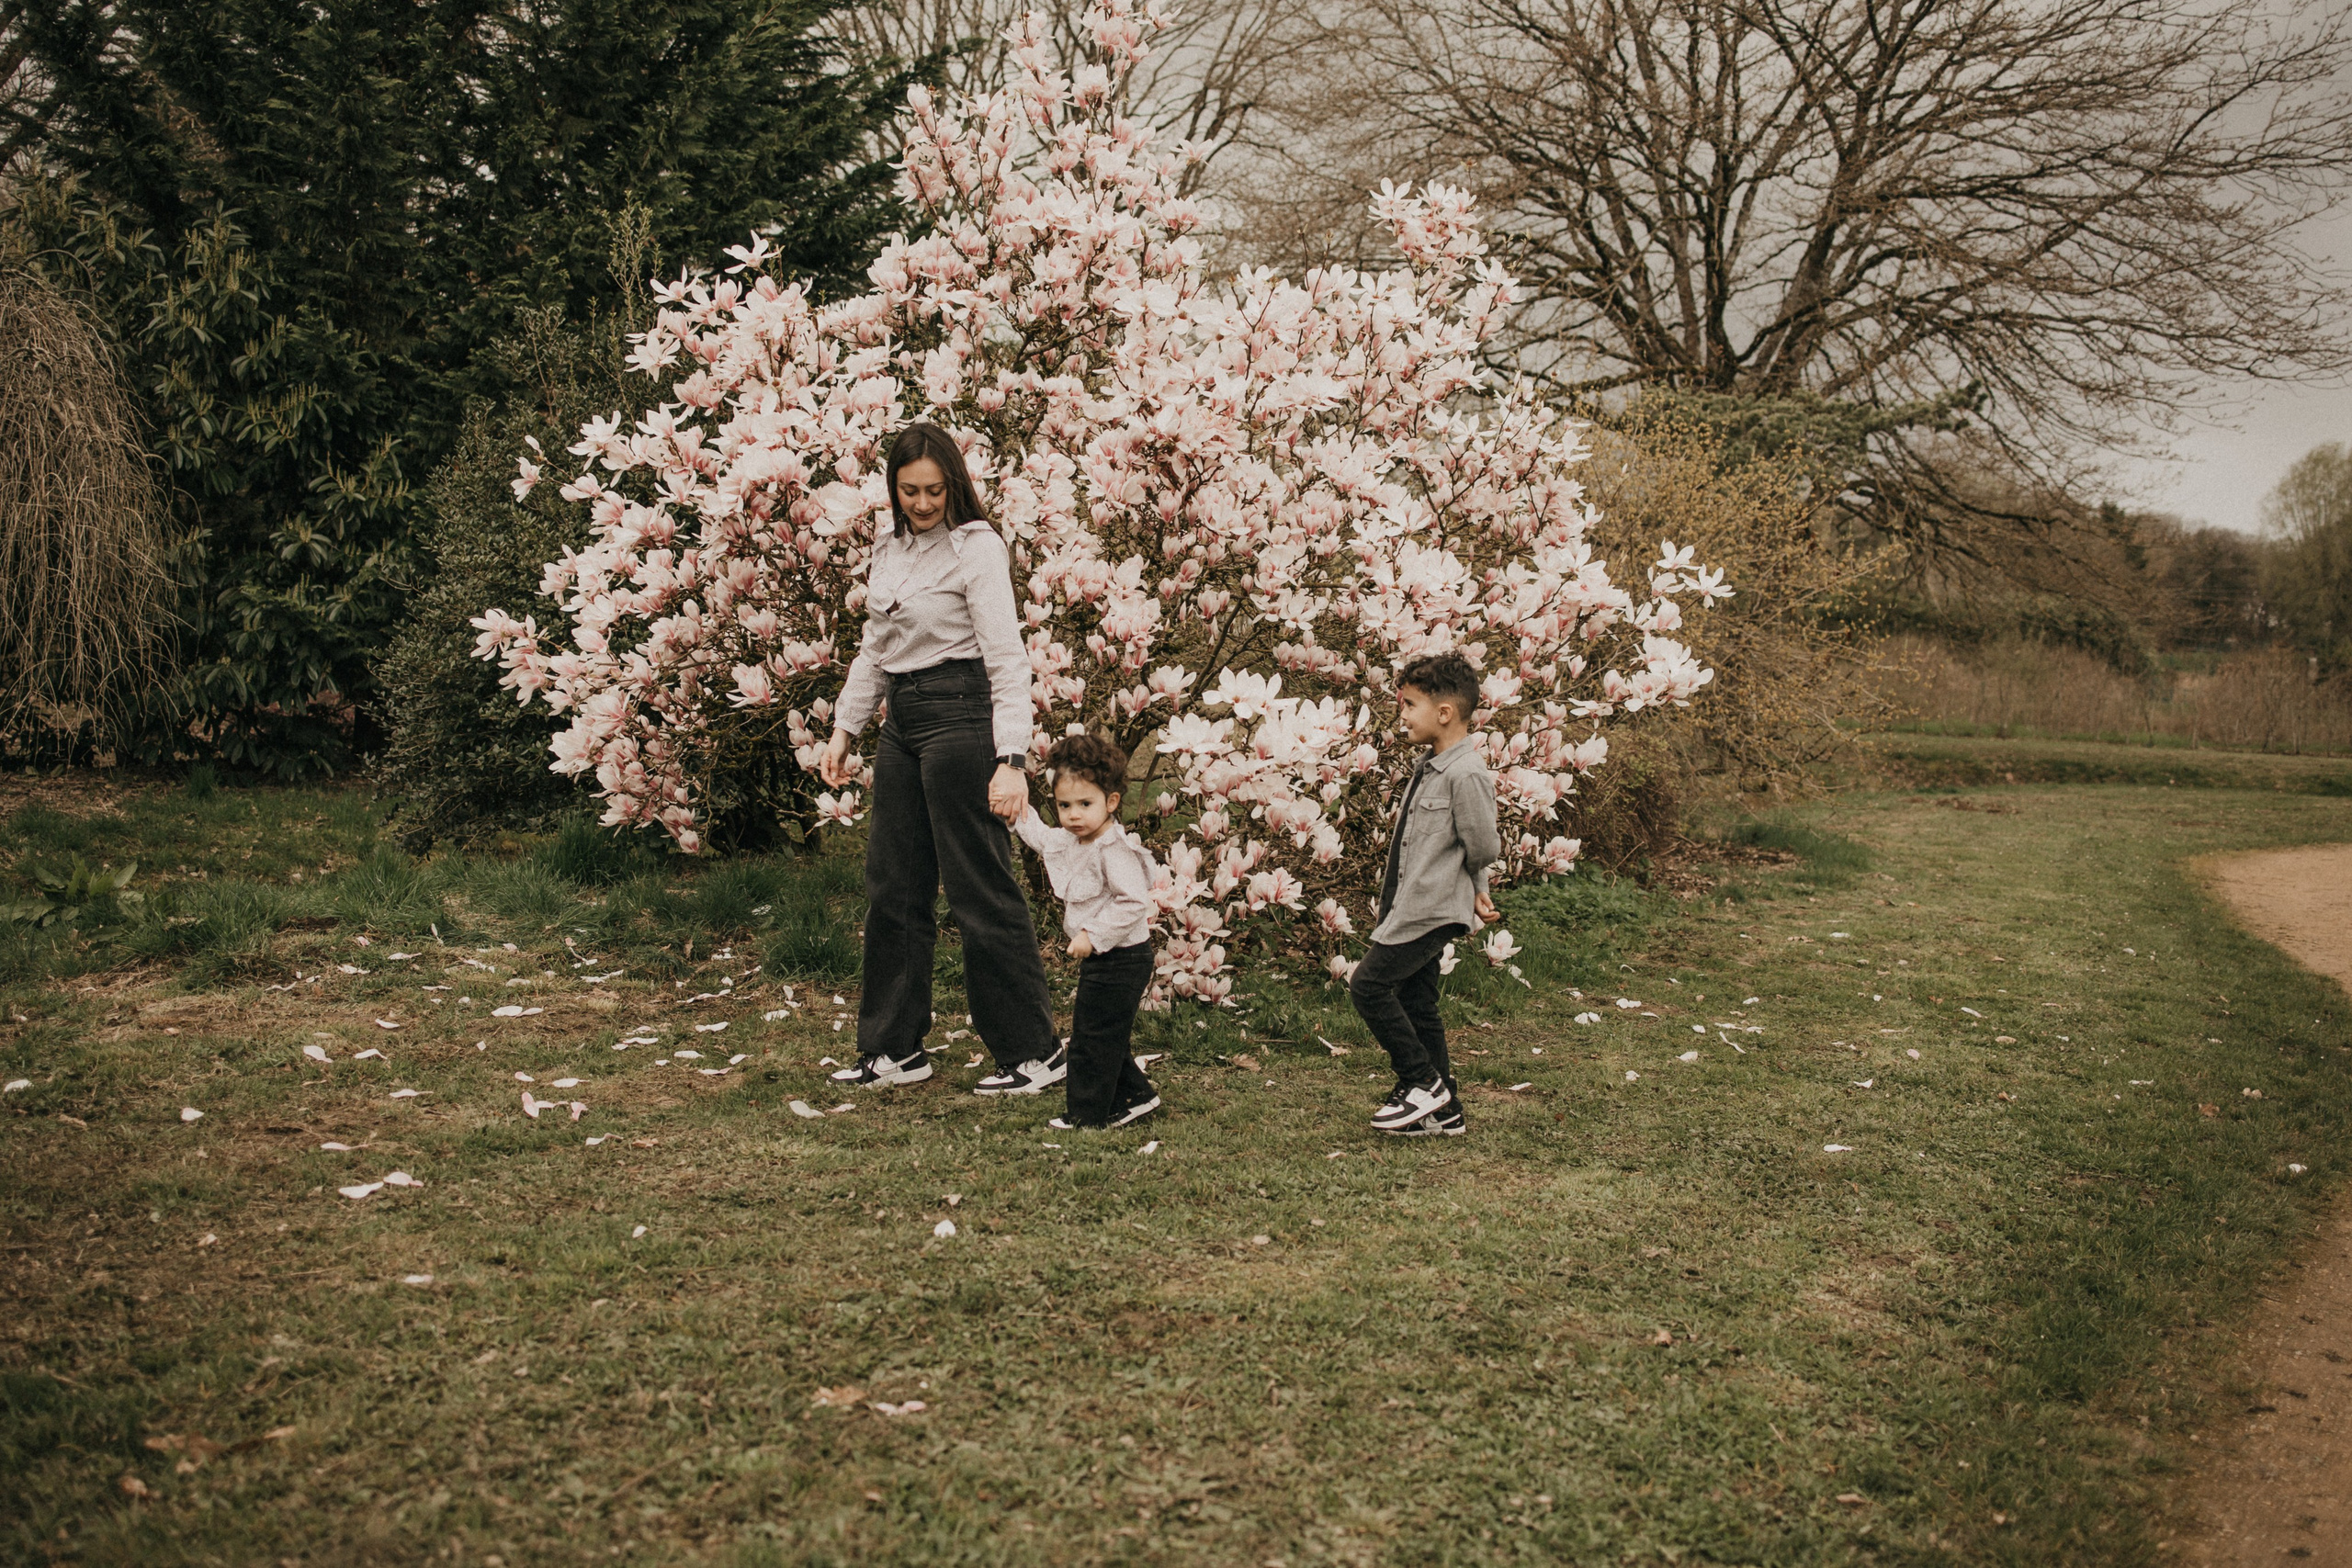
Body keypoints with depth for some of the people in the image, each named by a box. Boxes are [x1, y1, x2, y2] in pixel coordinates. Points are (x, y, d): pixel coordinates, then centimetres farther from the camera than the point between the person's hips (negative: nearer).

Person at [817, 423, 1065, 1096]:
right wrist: (844, 729, 16)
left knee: (981, 890, -5)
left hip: (961, 716, -8)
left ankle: (1032, 1052, 5)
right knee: (893, 887, 11)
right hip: (903, 720, 8)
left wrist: (1011, 761, -25)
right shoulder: (890, 547, 12)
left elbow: (1007, 659, -17)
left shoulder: (976, 547, -11)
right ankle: (895, 1048, 22)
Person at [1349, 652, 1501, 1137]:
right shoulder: (1431, 767, 12)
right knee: (1415, 1005, 13)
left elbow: (1484, 848, -16)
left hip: (1433, 910, -10)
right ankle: (1444, 1111, 21)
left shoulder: (1466, 774, -18)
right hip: (1414, 909, 10)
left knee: (1368, 985, -10)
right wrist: (1474, 892, 9)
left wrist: (1473, 889, 3)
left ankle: (1424, 1082, 0)